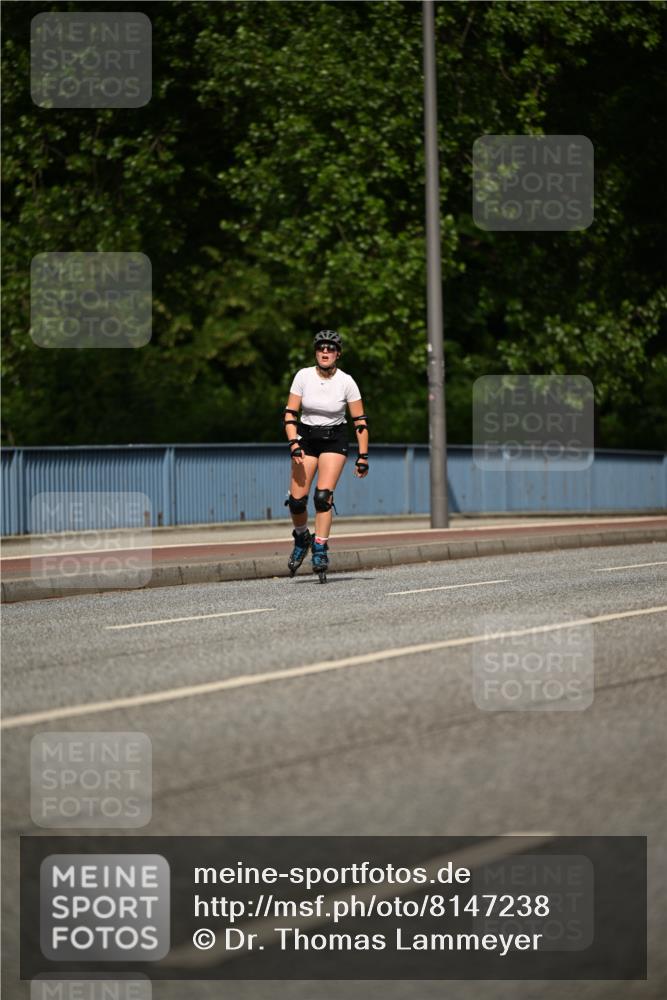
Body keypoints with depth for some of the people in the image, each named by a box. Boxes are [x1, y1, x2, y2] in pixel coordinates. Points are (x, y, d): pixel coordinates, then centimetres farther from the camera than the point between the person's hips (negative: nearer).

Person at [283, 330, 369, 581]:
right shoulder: (303, 376, -8)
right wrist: (294, 444, -18)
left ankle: (320, 551, -11)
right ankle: (302, 539, 22)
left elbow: (360, 421, -5)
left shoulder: (346, 381, -11)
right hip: (306, 437, 2)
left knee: (323, 497, -19)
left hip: (335, 440, -2)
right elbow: (290, 414, -5)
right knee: (296, 499, -7)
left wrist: (363, 456, -8)